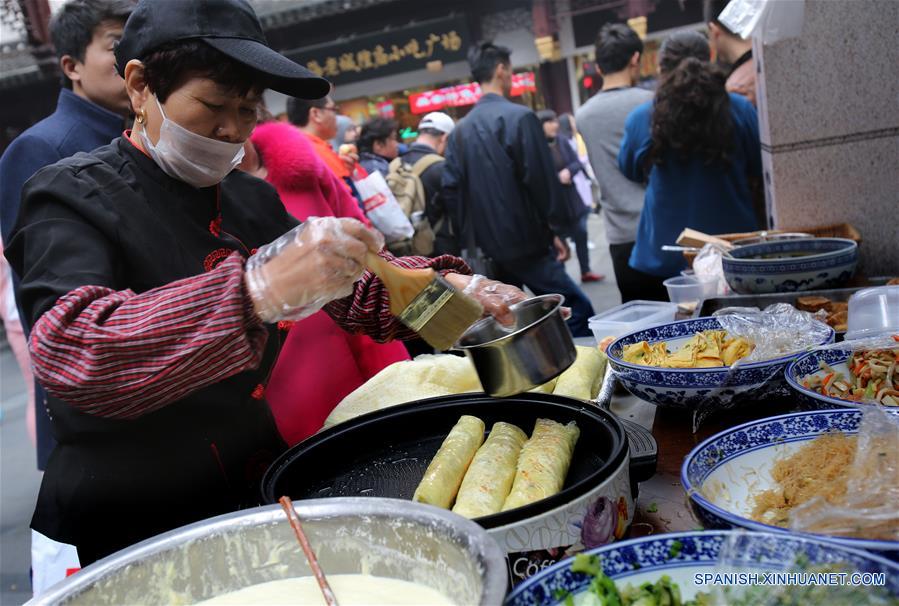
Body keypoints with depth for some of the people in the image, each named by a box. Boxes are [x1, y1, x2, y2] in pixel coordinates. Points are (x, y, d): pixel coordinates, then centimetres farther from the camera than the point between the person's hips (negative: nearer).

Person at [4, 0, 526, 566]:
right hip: (127, 534, -5)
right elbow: (69, 350, -29)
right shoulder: (74, 196, -12)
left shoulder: (252, 198, 7)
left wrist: (447, 286, -10)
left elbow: (358, 285, 11)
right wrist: (258, 290, -42)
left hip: (259, 490, 6)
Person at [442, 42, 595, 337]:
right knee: (577, 311, -1)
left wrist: (467, 239, 13)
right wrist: (554, 229, -4)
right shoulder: (520, 117, -9)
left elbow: (451, 188, 6)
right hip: (526, 241, -7)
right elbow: (541, 178, -12)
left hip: (486, 248, 7)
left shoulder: (461, 129, 9)